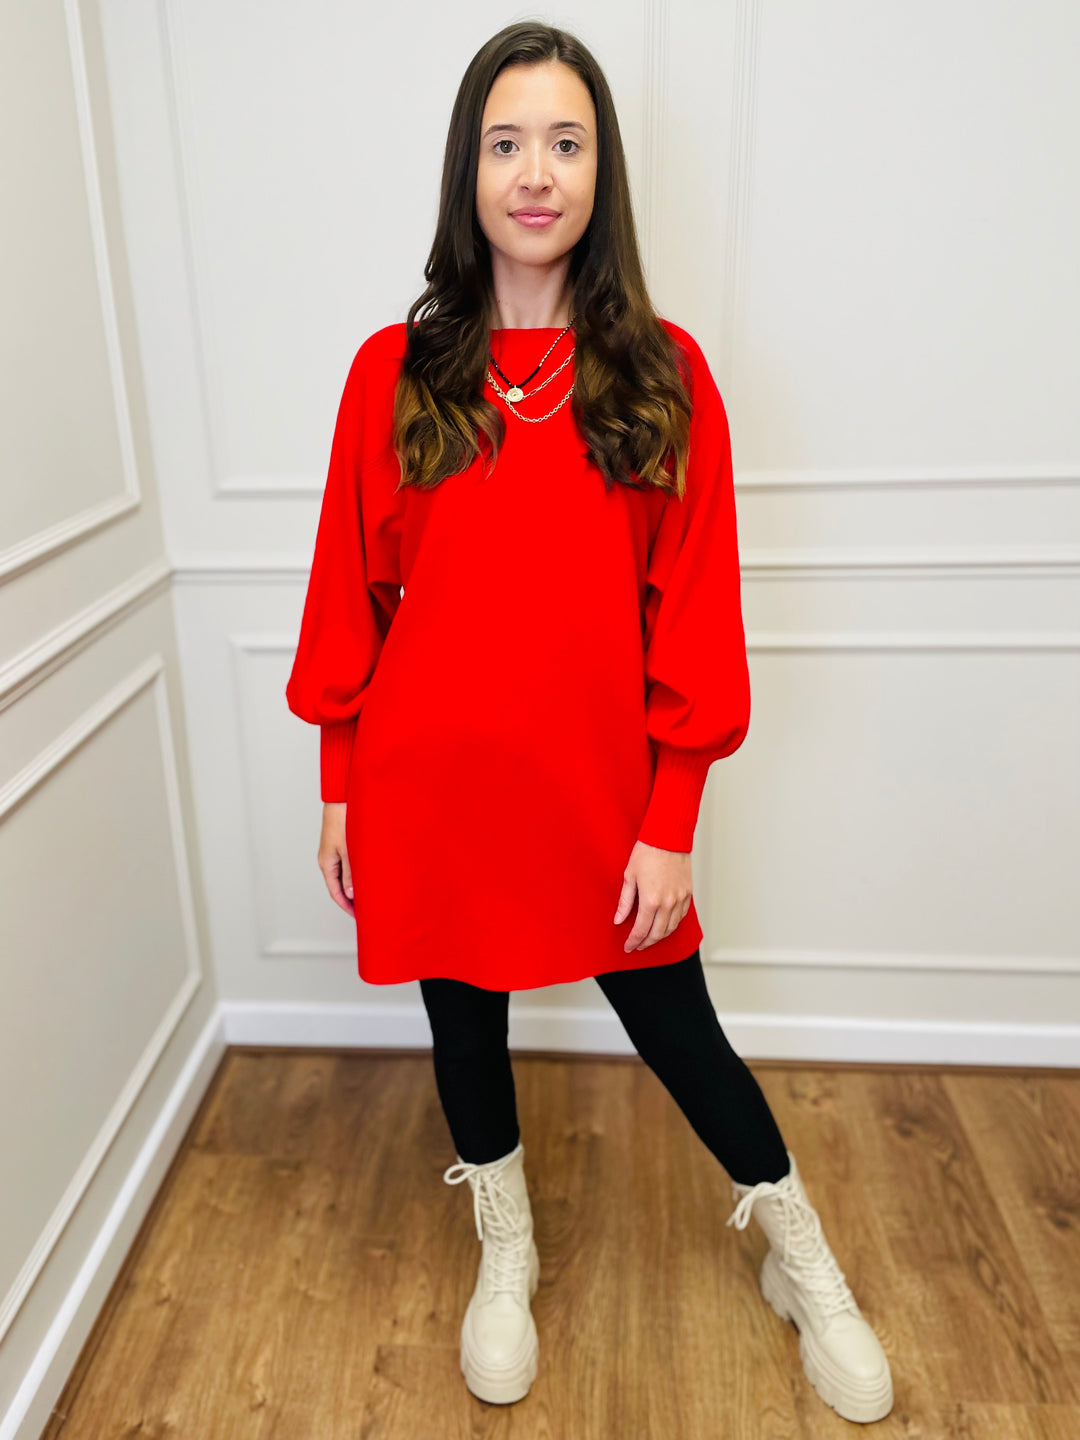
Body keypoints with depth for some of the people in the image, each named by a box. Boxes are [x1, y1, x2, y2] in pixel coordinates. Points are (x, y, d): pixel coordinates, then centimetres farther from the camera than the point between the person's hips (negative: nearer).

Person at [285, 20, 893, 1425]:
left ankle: (804, 1263, 41)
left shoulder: (663, 374, -5)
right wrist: (341, 789, 3)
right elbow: (350, 596, 1)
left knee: (677, 1030, 13)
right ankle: (506, 1255, 47)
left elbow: (694, 615, -6)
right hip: (433, 792, 2)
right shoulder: (394, 372, -3)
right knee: (466, 1024, 18)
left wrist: (672, 820, -8)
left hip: (605, 793, -1)